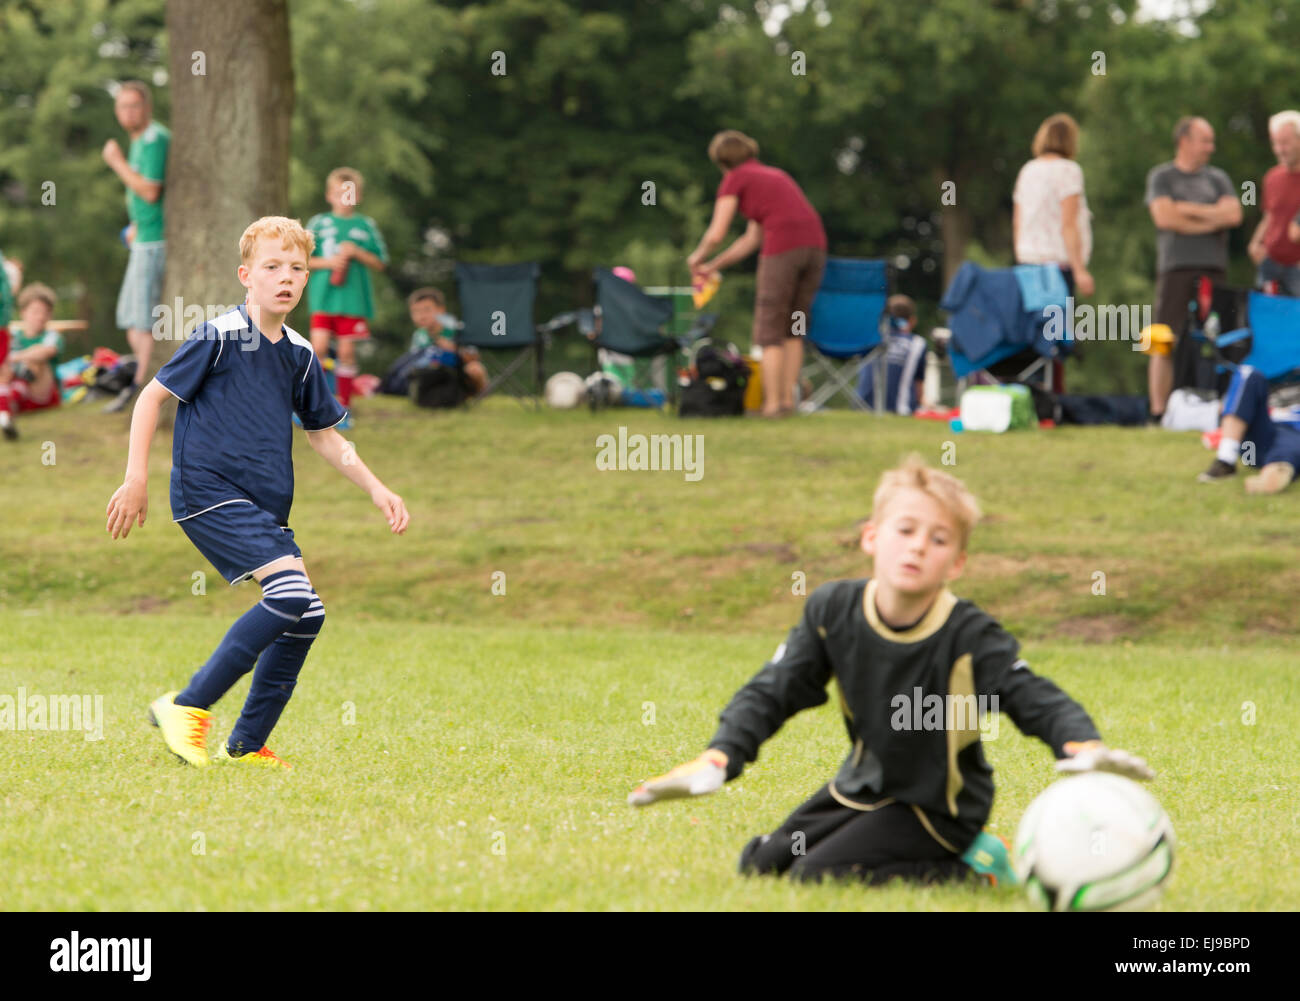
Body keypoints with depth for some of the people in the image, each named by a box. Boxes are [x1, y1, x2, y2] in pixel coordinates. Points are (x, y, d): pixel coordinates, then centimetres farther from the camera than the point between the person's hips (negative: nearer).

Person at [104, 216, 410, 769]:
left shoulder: (300, 355, 11)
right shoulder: (219, 337, -9)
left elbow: (323, 433, 23)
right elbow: (152, 396, -4)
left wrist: (375, 488, 14)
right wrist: (136, 480, -8)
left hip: (264, 508, 8)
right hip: (209, 494, -8)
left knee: (307, 614, 2)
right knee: (292, 593, -23)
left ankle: (246, 747, 13)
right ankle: (187, 708, -18)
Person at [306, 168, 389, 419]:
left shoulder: (366, 226, 7)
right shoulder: (318, 223, 6)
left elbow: (380, 263, 7)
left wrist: (356, 253, -9)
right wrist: (328, 262, -9)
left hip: (353, 299, 1)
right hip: (323, 296, -1)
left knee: (347, 351, 1)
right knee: (319, 346, -12)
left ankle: (344, 405, 11)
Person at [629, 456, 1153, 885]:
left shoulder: (970, 638, -24)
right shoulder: (832, 613, -11)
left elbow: (1038, 701, -26)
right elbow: (771, 693, -8)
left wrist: (1083, 748, -49)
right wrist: (717, 760, -24)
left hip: (938, 804, -6)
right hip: (864, 785, 6)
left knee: (817, 877, -22)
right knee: (760, 866, 5)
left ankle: (968, 865, -8)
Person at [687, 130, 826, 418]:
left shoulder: (734, 180, 8)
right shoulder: (774, 175, 30)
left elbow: (716, 234, 2)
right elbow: (751, 240, 30)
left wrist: (697, 256, 23)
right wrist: (713, 267, 34)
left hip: (783, 249, -7)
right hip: (815, 244, 7)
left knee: (770, 331, 2)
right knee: (793, 329, 16)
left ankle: (772, 404, -2)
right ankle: (788, 398, 12)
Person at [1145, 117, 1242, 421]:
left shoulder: (1218, 179, 16)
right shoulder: (1161, 177, 7)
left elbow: (1233, 215, 1)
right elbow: (1164, 217, -7)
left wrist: (1188, 209, -3)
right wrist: (1211, 221, -2)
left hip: (1213, 268, 3)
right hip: (1176, 267, -3)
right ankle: (1158, 413, -7)